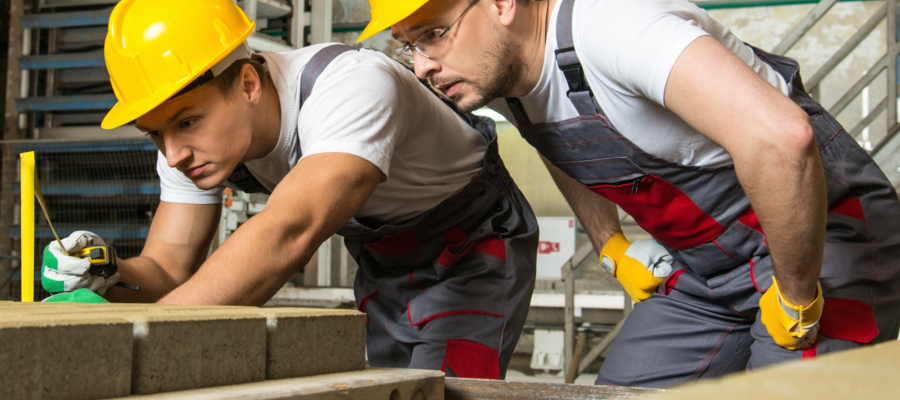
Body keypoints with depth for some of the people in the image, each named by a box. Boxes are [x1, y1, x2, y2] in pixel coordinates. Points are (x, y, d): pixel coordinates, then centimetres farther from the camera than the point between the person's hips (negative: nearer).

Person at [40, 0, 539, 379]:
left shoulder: (352, 87, -39)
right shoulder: (198, 135, -16)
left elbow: (288, 235, -53)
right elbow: (168, 269, -14)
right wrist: (107, 280, -39)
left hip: (476, 250, -6)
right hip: (384, 266, 6)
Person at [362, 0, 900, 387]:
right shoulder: (497, 74, -1)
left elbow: (779, 137, -41)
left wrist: (796, 303, -29)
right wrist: (613, 251, 18)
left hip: (818, 239, -8)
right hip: (703, 265, 8)